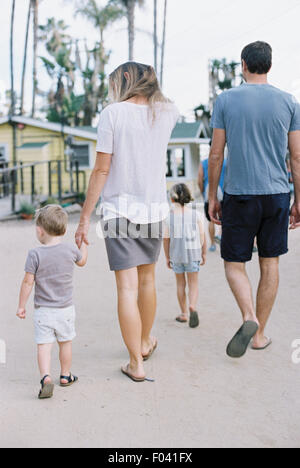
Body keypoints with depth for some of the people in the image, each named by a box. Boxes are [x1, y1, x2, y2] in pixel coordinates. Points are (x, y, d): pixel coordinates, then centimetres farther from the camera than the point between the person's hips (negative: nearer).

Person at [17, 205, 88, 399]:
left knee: (44, 345, -2)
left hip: (43, 310, -2)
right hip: (66, 309, 2)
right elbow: (82, 261, 17)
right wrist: (84, 245, 36)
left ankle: (46, 377, -19)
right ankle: (65, 376, 31)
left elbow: (28, 282, -10)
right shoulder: (71, 250, -5)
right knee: (65, 343, 17)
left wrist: (22, 306, 1)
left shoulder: (35, 254, -12)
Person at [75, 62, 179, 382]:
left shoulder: (113, 113, -7)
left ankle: (136, 364, 4)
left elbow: (102, 170, -8)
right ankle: (145, 343, 39)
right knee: (147, 280, 21)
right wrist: (150, 88, 23)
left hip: (119, 210, -4)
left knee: (127, 287, -1)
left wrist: (84, 218, -3)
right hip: (154, 210, 4)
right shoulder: (166, 113, 5)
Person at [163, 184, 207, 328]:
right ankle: (192, 307, -18)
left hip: (176, 255, 1)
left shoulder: (169, 216, -6)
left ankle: (184, 314, 21)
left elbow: (166, 239, -3)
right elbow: (202, 236, -1)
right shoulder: (195, 215, -5)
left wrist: (167, 257, 9)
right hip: (193, 254, -1)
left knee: (181, 284, 15)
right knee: (193, 284, 7)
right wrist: (204, 253, 11)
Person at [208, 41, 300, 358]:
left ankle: (249, 317, -15)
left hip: (239, 194, -2)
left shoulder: (226, 100, -2)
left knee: (234, 264, 9)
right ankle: (260, 334, 18)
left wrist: (212, 197, 7)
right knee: (269, 264, 12)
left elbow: (216, 154, -2)